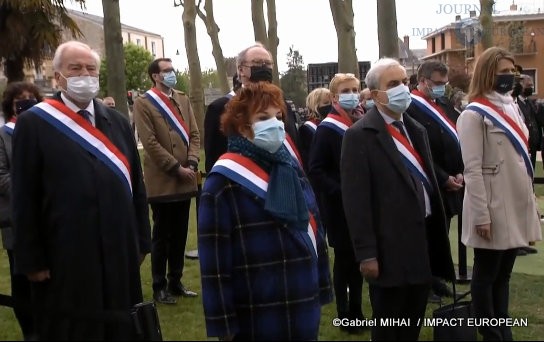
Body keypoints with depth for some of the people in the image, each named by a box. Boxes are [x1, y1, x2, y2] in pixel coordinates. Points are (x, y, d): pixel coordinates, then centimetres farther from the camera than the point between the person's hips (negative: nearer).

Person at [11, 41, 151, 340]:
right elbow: (24, 198, -6)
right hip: (64, 259, -4)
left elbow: (136, 185, 11)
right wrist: (31, 260, -8)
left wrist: (141, 242, 9)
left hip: (119, 253, 4)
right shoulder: (33, 123, -4)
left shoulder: (117, 121, 10)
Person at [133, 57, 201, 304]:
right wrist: (177, 168, -14)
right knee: (162, 236, 3)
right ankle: (159, 287, 14)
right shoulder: (143, 103, -6)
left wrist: (192, 163, -6)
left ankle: (175, 282, 24)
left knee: (180, 235, 12)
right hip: (162, 182, -6)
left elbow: (194, 134, 10)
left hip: (185, 180, 6)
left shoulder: (183, 99, 13)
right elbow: (151, 143, -12)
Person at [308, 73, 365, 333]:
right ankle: (344, 314, 16)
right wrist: (340, 192, -20)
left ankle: (356, 311, 25)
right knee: (344, 258, 3)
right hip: (339, 206, -5)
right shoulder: (327, 129, -8)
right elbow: (315, 170, -13)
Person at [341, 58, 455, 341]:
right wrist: (367, 254, -19)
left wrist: (439, 233, 14)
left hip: (425, 240, 7)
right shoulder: (360, 135, -12)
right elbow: (356, 201, -16)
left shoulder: (416, 130, 13)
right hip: (390, 248, -7)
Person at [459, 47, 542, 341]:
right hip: (492, 210, -7)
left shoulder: (511, 107, 12)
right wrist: (481, 215, -18)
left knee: (503, 273, 16)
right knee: (486, 274, 6)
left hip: (515, 206, 8)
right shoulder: (474, 115, -12)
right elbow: (472, 169, -16)